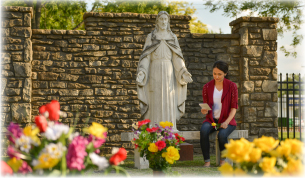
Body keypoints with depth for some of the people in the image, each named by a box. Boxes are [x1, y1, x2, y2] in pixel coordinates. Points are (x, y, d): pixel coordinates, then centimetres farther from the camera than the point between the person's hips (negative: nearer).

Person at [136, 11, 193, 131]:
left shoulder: (173, 37, 11)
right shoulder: (151, 37, 6)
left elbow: (177, 58, 7)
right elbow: (146, 56, 1)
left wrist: (184, 73, -6)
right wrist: (141, 72, -14)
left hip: (168, 72, 2)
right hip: (155, 71, -1)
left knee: (169, 99, -2)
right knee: (155, 100, -4)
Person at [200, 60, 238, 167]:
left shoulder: (232, 86, -3)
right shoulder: (207, 87, 4)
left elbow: (234, 108, -4)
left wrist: (226, 122, -18)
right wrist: (204, 111, -16)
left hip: (227, 120, -2)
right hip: (211, 119, 2)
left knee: (222, 134, -35)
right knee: (203, 131, -33)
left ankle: (223, 159, -8)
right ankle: (206, 160, -25)